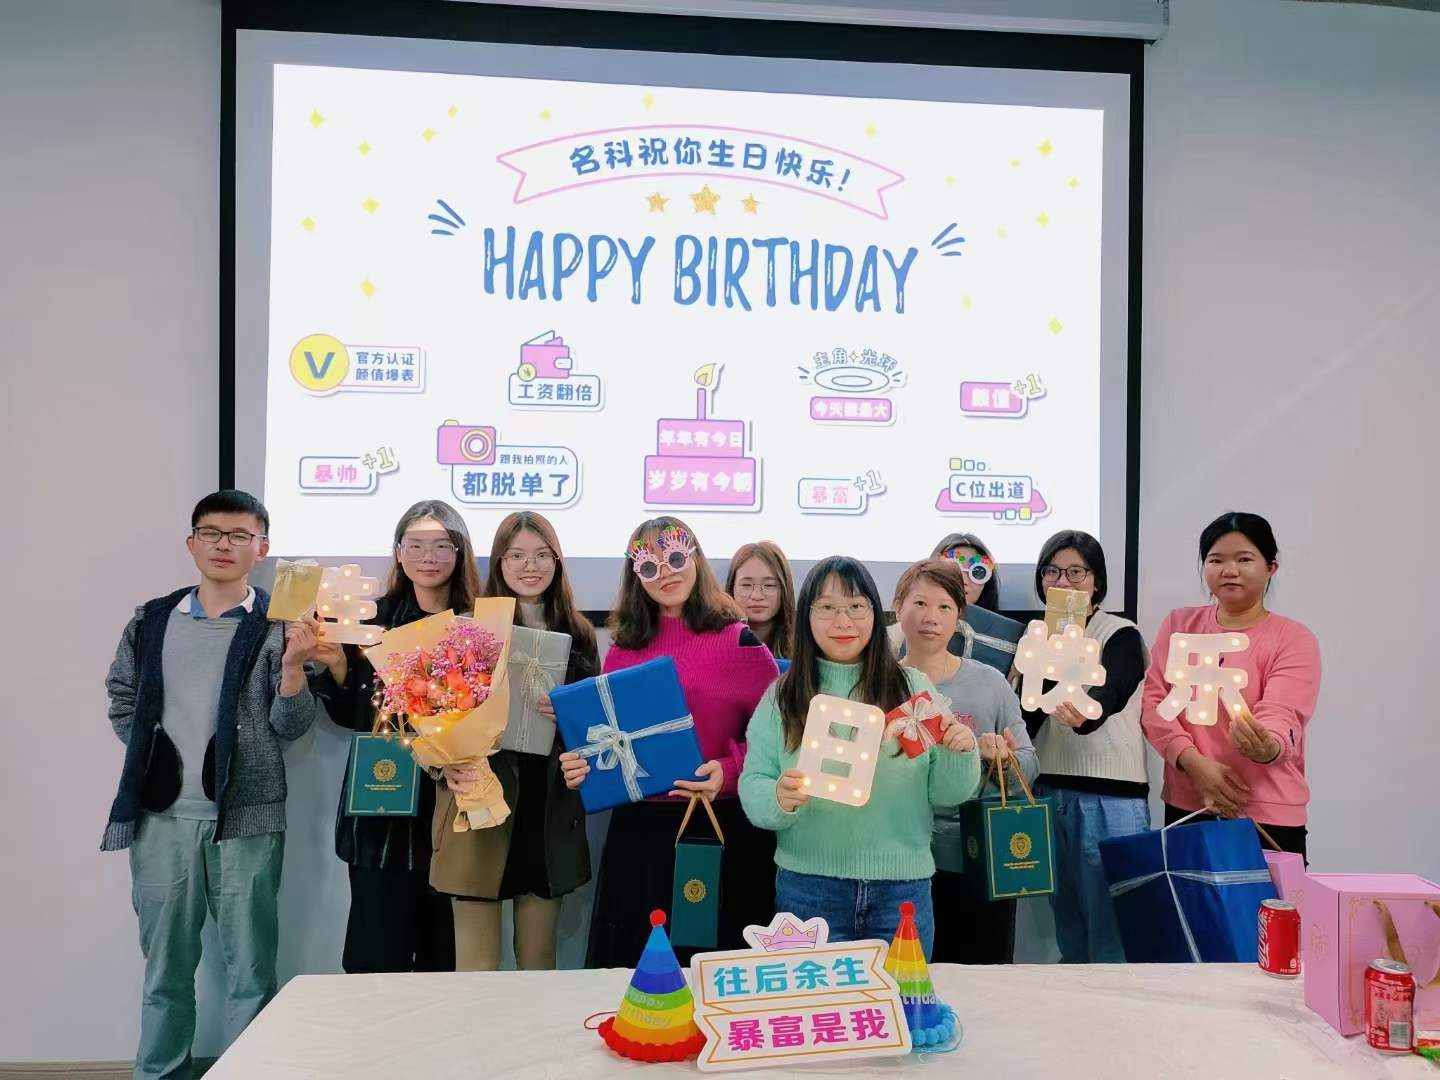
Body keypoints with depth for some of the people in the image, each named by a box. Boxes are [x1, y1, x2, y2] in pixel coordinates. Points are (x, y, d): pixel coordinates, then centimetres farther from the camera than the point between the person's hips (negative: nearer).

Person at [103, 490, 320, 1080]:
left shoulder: (279, 624, -3)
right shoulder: (151, 620, 8)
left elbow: (289, 726, -8)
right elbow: (121, 699, 20)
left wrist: (293, 662, -24)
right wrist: (150, 752, 6)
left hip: (246, 818, -3)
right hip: (162, 817, 3)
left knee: (249, 967, 4)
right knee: (165, 964, 15)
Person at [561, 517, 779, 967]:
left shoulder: (739, 641, -4)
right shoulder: (623, 649, 8)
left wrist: (730, 770, -20)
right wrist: (581, 765, -3)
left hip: (723, 829, -3)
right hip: (638, 830, 4)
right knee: (637, 968, 12)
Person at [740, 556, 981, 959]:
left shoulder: (913, 686, 2)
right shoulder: (782, 696, 1)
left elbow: (945, 794, 5)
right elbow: (752, 787, -2)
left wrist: (958, 755, -15)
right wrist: (779, 798, -22)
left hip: (903, 886, 1)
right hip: (808, 887, 0)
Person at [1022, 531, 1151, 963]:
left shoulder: (1121, 636, -5)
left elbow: (1104, 697, -26)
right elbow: (1027, 721, 6)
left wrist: (1082, 714, -48)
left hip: (1110, 797, -5)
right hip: (1050, 793, 5)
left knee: (1111, 931, -2)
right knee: (1068, 931, 15)